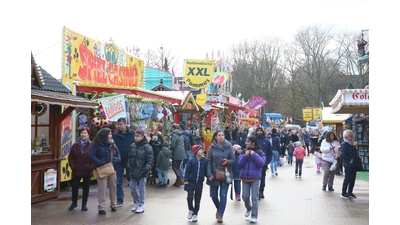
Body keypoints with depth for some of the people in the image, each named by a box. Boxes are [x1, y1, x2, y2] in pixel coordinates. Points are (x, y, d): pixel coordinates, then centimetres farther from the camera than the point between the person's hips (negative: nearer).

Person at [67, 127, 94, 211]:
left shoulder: (92, 145, -4)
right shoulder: (75, 145, 3)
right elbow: (70, 157, 5)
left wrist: (91, 167, -13)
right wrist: (73, 166, -5)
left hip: (87, 171, -1)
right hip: (77, 171, 2)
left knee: (86, 188, 8)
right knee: (74, 186, 5)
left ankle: (84, 204, 21)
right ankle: (74, 202, 24)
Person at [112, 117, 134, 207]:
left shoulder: (132, 133, -5)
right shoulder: (115, 135, 0)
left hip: (129, 160, -2)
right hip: (119, 160, 2)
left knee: (131, 179, 10)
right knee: (119, 181, 5)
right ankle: (119, 200, 12)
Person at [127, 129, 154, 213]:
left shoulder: (147, 147, -13)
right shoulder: (132, 146, 5)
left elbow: (150, 161, -13)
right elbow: (129, 157, 16)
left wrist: (145, 170, -17)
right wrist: (129, 166, 4)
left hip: (142, 172, -6)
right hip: (133, 172, 6)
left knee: (142, 189, 5)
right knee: (132, 187, 12)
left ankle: (141, 205, 16)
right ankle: (136, 202, 31)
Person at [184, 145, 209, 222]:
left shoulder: (205, 161, -2)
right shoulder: (191, 161, -8)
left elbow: (206, 172, 4)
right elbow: (187, 172, -6)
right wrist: (186, 183, -10)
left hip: (200, 184, 2)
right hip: (191, 183, -2)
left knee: (197, 200, 9)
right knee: (190, 198, -8)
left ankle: (195, 214, 26)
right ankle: (191, 210, 21)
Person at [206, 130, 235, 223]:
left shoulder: (228, 146, -3)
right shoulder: (212, 148, -4)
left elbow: (233, 160, 2)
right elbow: (208, 162, -4)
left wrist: (228, 161, -20)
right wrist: (209, 174, -12)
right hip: (214, 175, 1)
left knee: (223, 195, -3)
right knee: (213, 195, 8)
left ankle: (220, 215, 12)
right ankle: (219, 208, 38)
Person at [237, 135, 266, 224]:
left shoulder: (260, 152, -4)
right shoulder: (244, 152, 4)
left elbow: (262, 163, -13)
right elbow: (240, 163, -2)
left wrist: (254, 155, -18)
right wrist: (245, 156, -15)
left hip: (255, 177, -3)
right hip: (245, 177, 3)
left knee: (254, 197, -1)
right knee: (245, 196, 7)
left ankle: (254, 216, 9)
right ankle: (248, 208, 37)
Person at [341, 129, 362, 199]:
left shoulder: (351, 144, 16)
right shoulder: (344, 144, -11)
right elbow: (343, 154, -18)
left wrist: (358, 161, 10)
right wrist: (349, 160, -21)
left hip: (354, 165, 9)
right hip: (348, 165, -9)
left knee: (352, 179, 11)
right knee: (347, 179, -4)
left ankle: (350, 192, 20)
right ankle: (344, 193, 4)